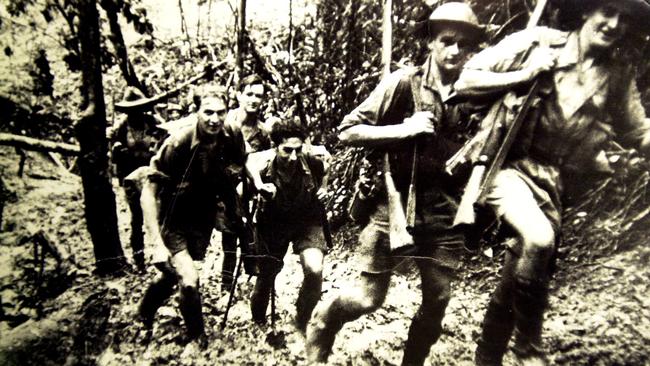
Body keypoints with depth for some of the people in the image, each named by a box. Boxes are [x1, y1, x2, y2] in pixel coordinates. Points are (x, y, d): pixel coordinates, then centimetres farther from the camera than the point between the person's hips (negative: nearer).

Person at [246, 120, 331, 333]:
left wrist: (324, 187, -6)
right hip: (273, 221, 0)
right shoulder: (262, 164, -28)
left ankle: (302, 323, 5)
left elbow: (327, 158, -1)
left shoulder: (313, 158, -22)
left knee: (315, 270, -22)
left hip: (307, 219, 0)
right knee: (265, 277, 8)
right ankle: (257, 324, 40)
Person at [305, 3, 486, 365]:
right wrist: (403, 130, -18)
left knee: (437, 303, 10)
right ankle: (321, 322, 32)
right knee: (368, 299, 2)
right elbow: (348, 131, -8)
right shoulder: (404, 82, -7)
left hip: (444, 212, 4)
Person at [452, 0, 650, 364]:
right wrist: (524, 75, -15)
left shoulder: (619, 74, 8)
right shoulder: (539, 42, -4)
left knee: (527, 277, 12)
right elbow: (465, 80, -6)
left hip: (556, 182, 5)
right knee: (538, 240, -31)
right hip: (512, 166, -5)